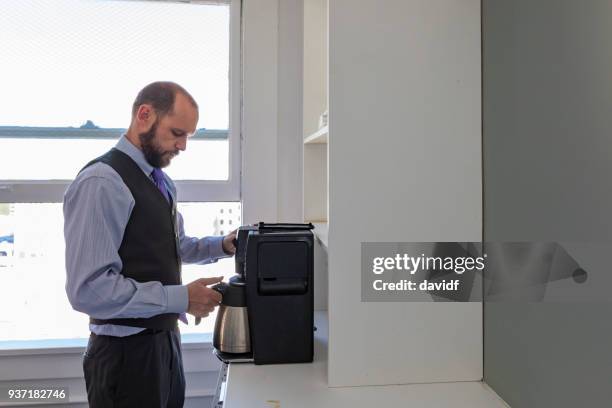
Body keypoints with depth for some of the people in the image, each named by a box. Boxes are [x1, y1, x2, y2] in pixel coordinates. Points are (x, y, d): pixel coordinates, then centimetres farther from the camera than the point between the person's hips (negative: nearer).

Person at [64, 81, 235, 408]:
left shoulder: (160, 181, 8)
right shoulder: (101, 182, -20)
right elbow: (89, 289, -26)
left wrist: (221, 245, 5)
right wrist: (182, 299, -24)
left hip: (165, 338, 8)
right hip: (126, 350, -8)